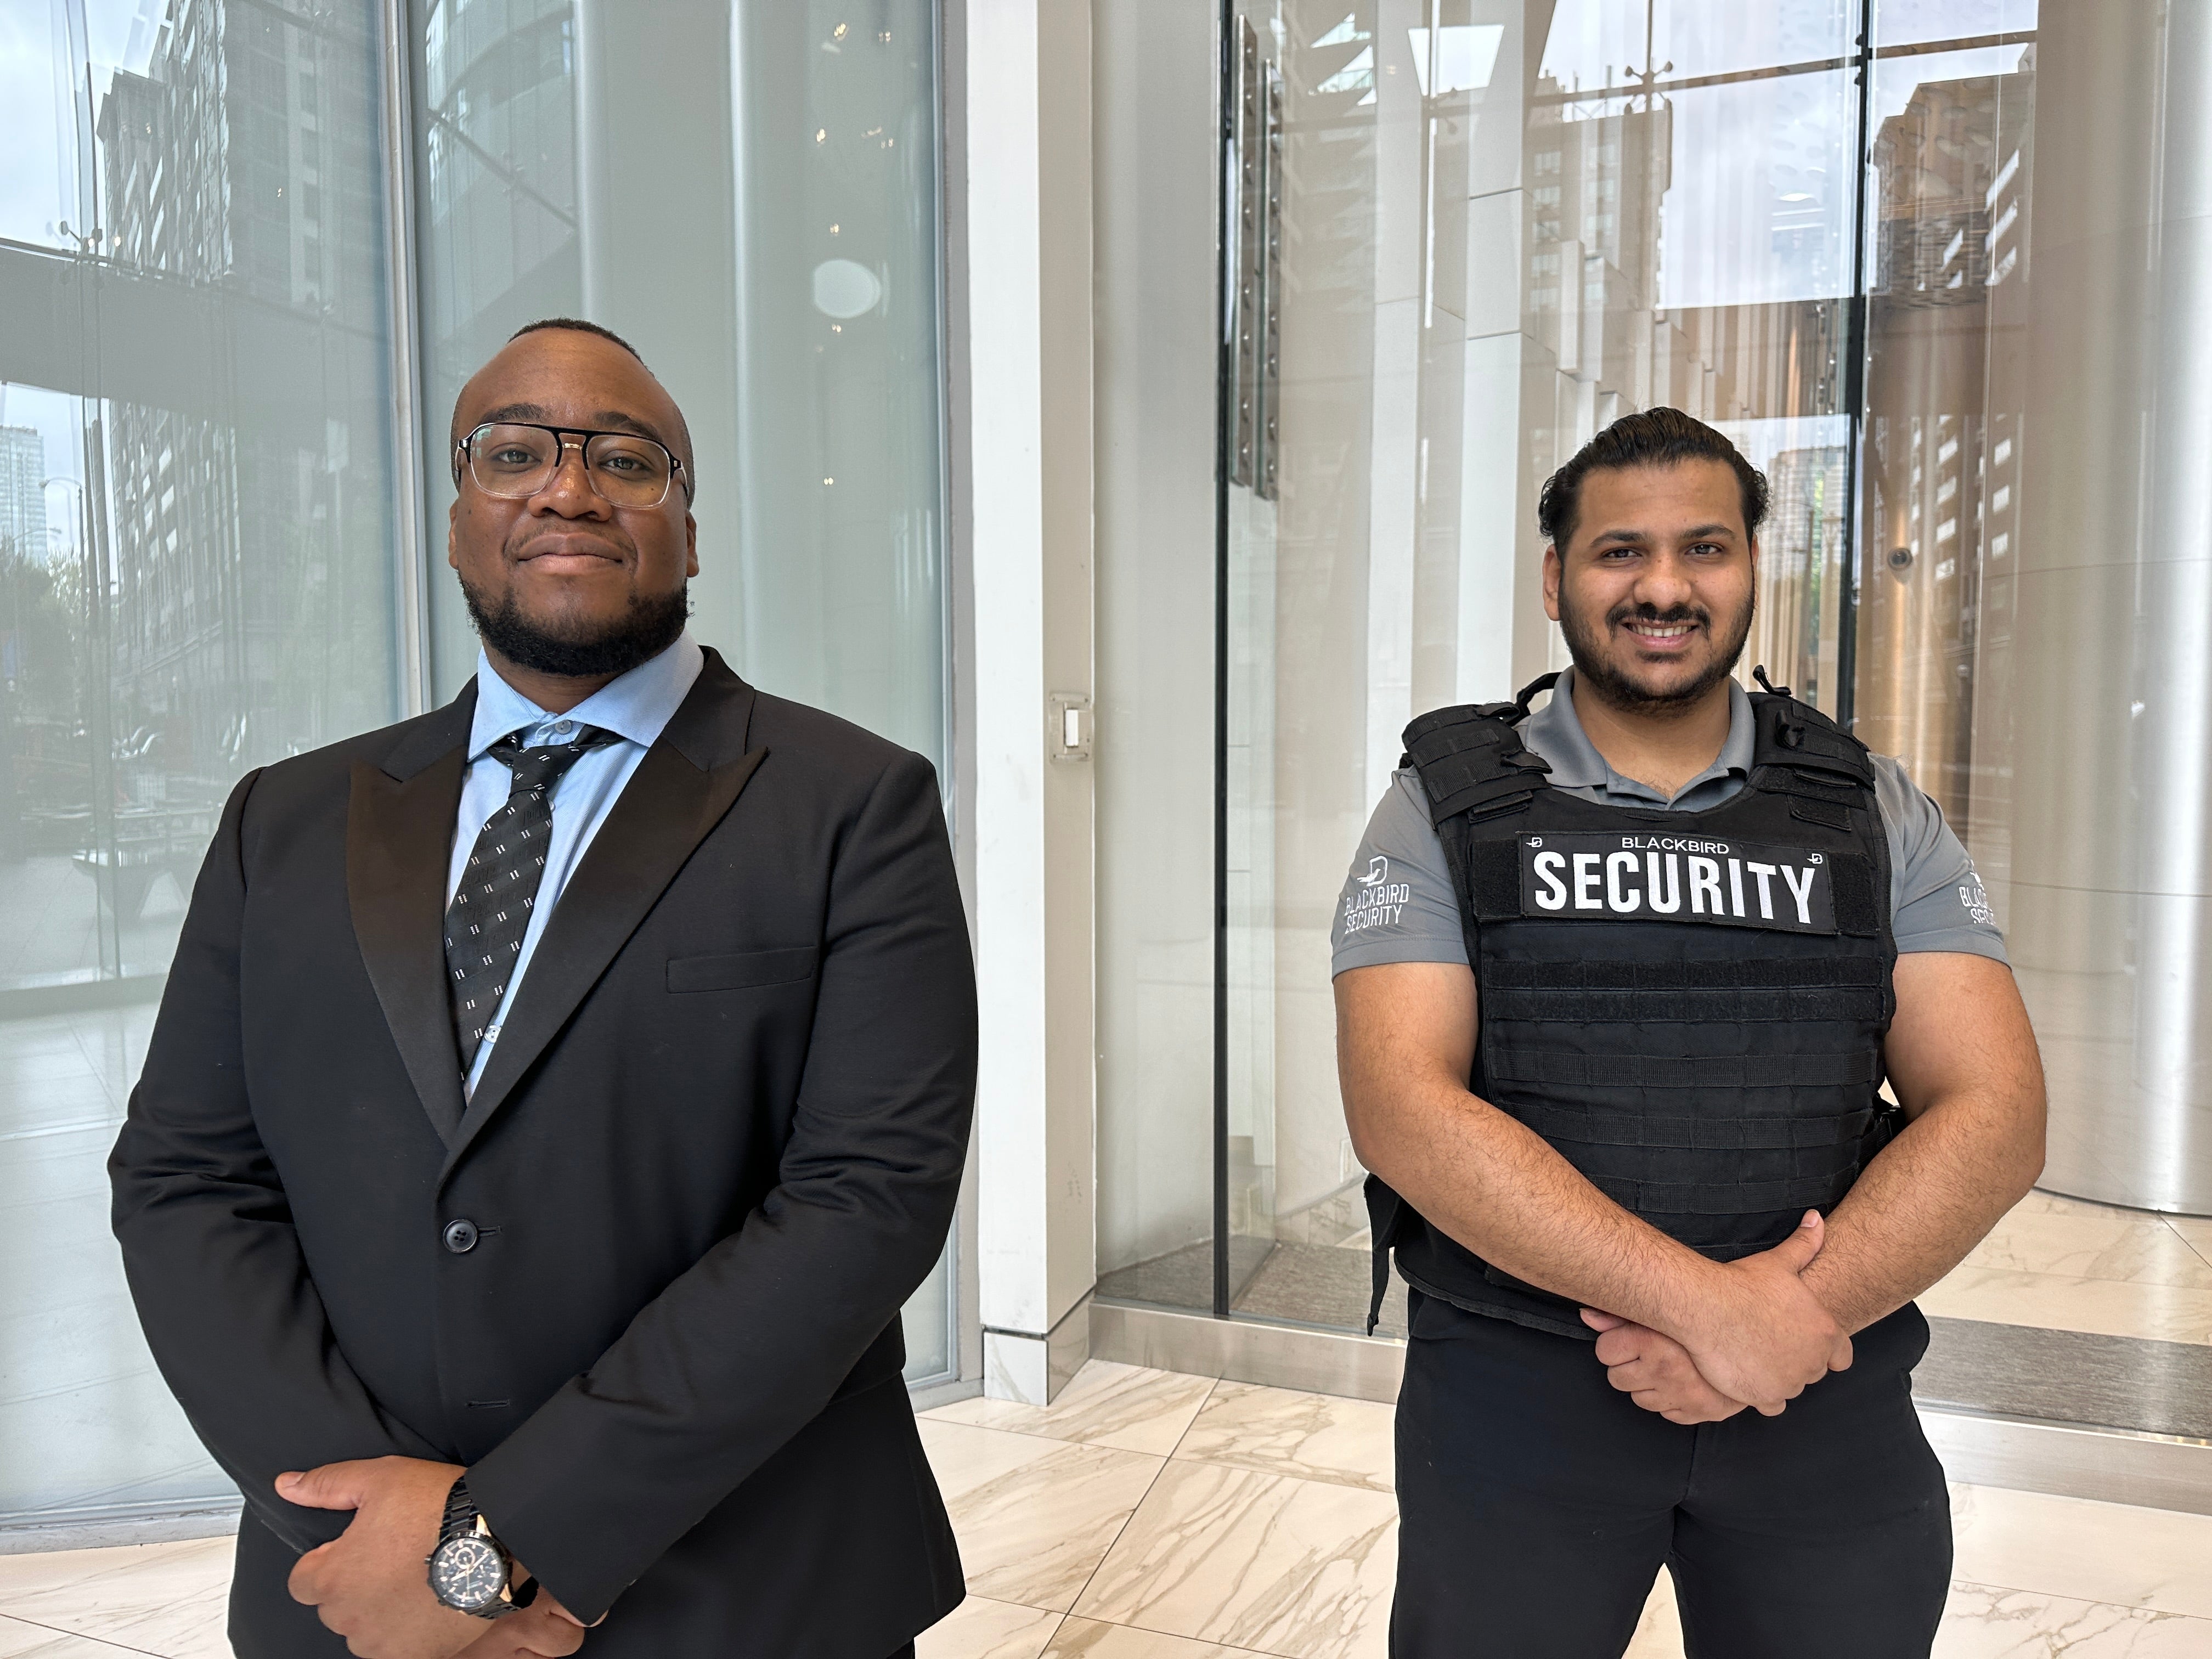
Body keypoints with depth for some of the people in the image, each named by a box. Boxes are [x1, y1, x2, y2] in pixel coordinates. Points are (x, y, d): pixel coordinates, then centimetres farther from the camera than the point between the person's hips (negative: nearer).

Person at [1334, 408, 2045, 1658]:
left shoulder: (1877, 815, 4)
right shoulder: (1448, 808, -4)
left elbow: (1995, 1116, -3)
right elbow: (1401, 1107, -16)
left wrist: (1791, 1313, -18)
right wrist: (1709, 1303, -21)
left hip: (1824, 1390, 3)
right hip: (1512, 1387, -2)